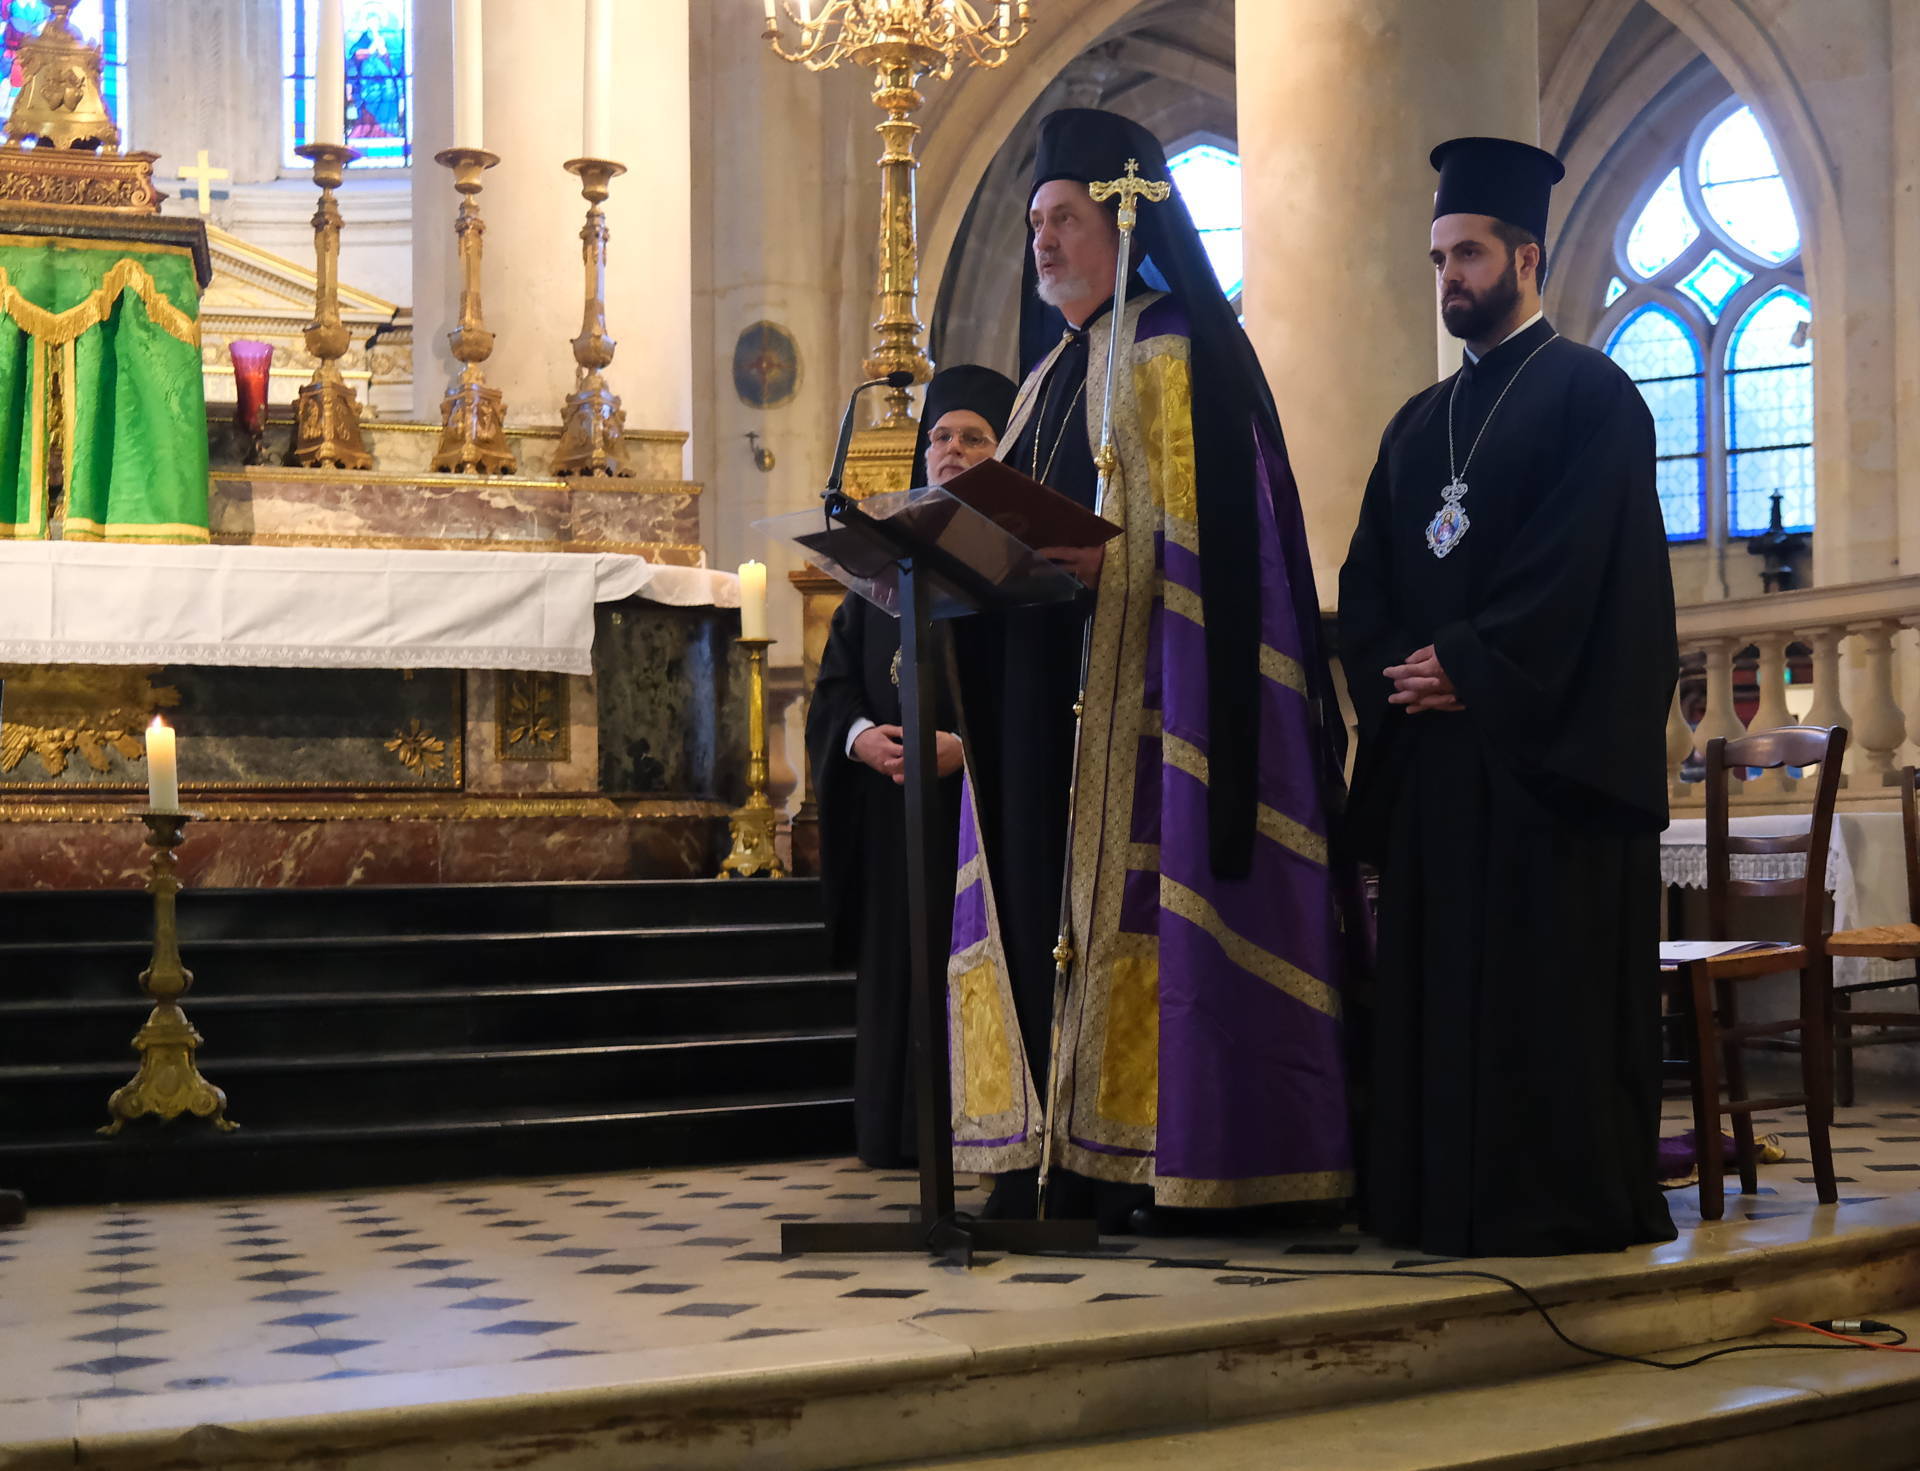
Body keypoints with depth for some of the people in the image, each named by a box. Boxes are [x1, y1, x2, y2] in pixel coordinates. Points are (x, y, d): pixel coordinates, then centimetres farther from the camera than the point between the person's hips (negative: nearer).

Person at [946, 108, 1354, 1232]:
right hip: (1043, 692, 8)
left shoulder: (1180, 358, -3)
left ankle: (1147, 1162, -6)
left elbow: (1207, 533, -14)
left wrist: (1105, 565, -27)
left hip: (1140, 689, -8)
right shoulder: (1054, 370, 22)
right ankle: (1056, 1157, 7)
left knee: (1129, 885, -10)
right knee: (1040, 885, 4)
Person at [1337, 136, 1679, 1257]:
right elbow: (1367, 580, 14)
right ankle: (1442, 1198, 12)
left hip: (1545, 747, -7)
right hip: (1431, 750, 7)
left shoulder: (1590, 394, -1)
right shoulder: (1419, 424, 20)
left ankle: (1565, 1201, 1)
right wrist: (1394, 673, -5)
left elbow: (1581, 564, -13)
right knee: (1440, 981, 6)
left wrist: (1468, 669, -15)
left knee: (1547, 982, -5)